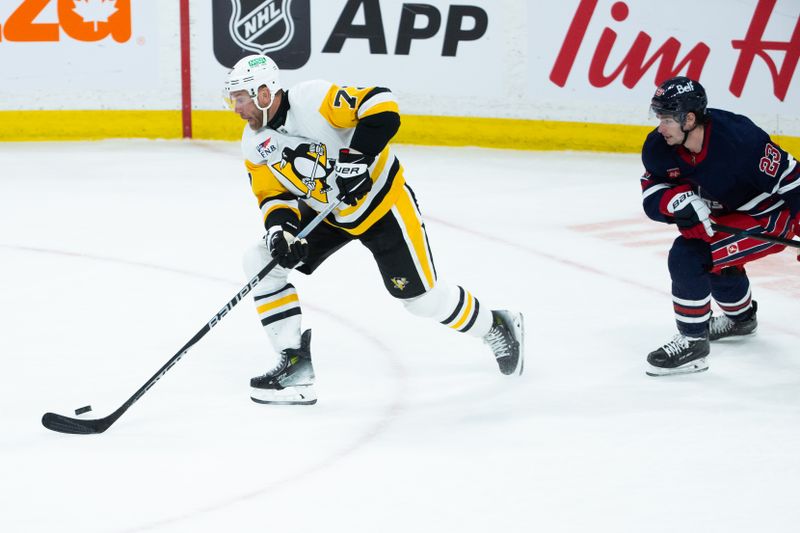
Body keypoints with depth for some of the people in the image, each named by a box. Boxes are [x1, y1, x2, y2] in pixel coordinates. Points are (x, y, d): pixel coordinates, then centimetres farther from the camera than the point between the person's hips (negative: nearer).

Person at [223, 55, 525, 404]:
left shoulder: (314, 99, -26)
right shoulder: (254, 145, -5)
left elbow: (381, 104, -29)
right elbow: (273, 196, -1)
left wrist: (358, 156, -37)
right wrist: (280, 228, -21)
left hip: (381, 202, -7)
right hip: (325, 214, 7)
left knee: (421, 295, -3)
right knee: (262, 261, -10)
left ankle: (496, 328, 24)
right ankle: (295, 361, -7)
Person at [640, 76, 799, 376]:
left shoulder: (738, 140, -33)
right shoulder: (659, 148, -13)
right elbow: (652, 196, -2)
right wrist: (679, 200, -24)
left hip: (769, 216, -9)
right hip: (726, 212, 9)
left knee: (688, 257, -21)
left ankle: (692, 342, -9)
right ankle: (741, 317, 60)